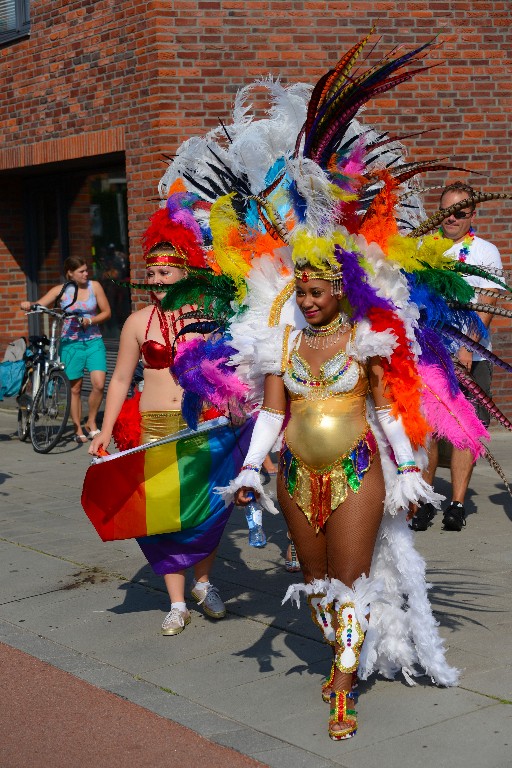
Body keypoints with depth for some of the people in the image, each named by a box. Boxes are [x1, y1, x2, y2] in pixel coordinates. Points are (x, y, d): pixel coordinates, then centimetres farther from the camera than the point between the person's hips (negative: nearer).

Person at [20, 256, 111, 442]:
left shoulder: (94, 286, 2)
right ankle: (78, 429, 13)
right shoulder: (61, 291, -2)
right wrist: (28, 305, -26)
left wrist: (89, 321, -12)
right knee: (75, 388, 2)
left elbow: (106, 312, 4)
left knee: (99, 384, -13)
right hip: (71, 343, -1)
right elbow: (39, 305, -5)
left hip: (94, 341, 1)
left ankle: (91, 422, 8)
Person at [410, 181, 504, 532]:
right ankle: (424, 501, 9)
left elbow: (486, 306, -6)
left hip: (469, 356, -2)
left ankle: (458, 504, 4)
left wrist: (467, 346, -18)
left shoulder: (486, 252, 3)